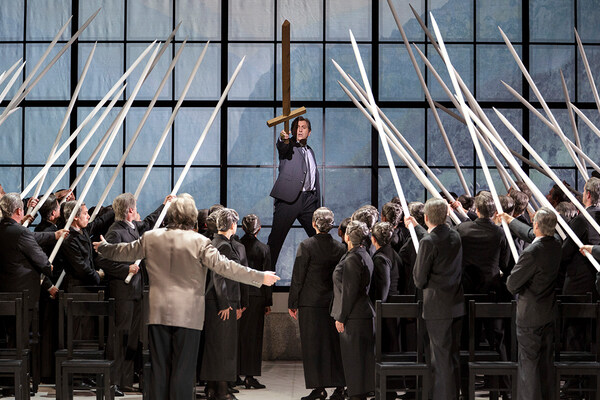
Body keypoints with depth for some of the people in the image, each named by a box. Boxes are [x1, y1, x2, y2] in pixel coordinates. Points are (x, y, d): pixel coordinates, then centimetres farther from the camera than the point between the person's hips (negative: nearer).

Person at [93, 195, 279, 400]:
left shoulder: (151, 237, 3)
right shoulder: (199, 242, -10)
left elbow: (125, 251, 18)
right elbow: (224, 266, -15)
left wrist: (102, 247, 38)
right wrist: (259, 277, -11)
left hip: (158, 312, 4)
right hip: (188, 314, -4)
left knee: (159, 369, 11)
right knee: (184, 370, 2)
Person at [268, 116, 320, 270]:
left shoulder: (310, 151, 23)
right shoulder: (288, 145, 5)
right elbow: (282, 147, -22)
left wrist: (318, 204, 20)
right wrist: (284, 139, -46)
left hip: (309, 199, 6)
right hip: (289, 198, -6)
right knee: (276, 237, -6)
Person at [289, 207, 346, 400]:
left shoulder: (306, 246, -10)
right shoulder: (340, 248, 2)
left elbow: (298, 277, -8)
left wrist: (292, 303, -1)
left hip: (311, 303, -4)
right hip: (333, 303, 4)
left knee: (313, 345, 2)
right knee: (334, 344, 10)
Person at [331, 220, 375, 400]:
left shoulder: (352, 259, -17)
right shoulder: (364, 256, 13)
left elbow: (349, 292, -19)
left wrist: (341, 318, -15)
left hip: (354, 317, -10)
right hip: (365, 314, 10)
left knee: (353, 358, -4)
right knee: (363, 357, 13)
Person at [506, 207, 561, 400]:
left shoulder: (532, 253, -28)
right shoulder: (556, 246, -3)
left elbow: (512, 285, -21)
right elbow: (532, 235, 18)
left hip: (530, 315, -8)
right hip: (549, 312, 8)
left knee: (529, 362, 2)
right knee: (546, 360, 18)